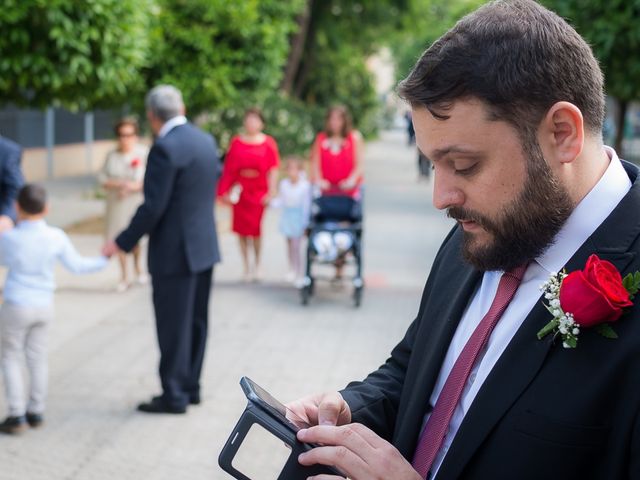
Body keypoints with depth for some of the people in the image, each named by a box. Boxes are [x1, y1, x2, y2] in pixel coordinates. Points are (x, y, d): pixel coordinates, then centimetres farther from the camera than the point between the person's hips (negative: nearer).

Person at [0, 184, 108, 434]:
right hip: (44, 306, 4)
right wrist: (102, 261, 18)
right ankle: (36, 411, 19)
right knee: (37, 357, 14)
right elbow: (76, 265, 2)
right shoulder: (56, 237, -8)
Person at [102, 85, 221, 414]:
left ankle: (174, 396, 8)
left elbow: (153, 207, -20)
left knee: (173, 326, 1)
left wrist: (123, 243, -10)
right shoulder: (206, 140, 6)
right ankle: (190, 387, 24)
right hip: (204, 245, 8)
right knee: (195, 321, 15)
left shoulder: (165, 148, -18)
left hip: (175, 251, -8)